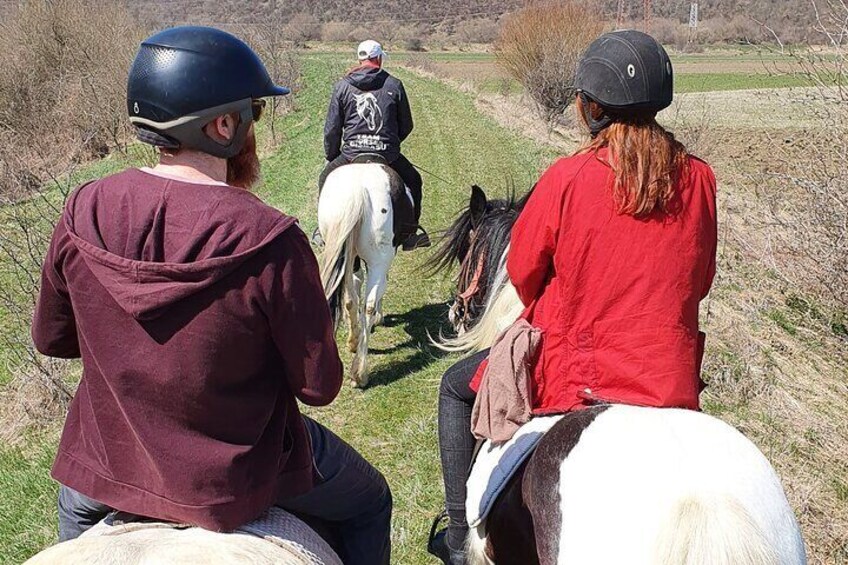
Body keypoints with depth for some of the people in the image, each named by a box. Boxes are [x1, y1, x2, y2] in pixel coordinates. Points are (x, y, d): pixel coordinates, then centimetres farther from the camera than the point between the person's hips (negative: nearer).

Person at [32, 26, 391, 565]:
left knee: (76, 506, 42)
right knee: (369, 501, 26)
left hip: (107, 459, 4)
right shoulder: (270, 242, -29)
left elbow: (51, 338, 0)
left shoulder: (85, 212, -15)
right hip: (238, 474, -3)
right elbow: (319, 386, -18)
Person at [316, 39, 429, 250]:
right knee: (413, 181, 25)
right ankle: (409, 233, 24)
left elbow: (332, 129, 4)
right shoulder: (394, 85, 2)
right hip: (388, 154, 0)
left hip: (351, 154, 1)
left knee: (326, 179, 27)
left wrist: (331, 157, 18)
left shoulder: (342, 86, 3)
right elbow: (407, 125, 9)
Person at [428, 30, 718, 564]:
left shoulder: (568, 178, -14)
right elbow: (699, 280, 8)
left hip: (572, 373, -3)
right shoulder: (700, 179, -3)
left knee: (457, 386, 22)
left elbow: (522, 271, -2)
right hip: (672, 386, 4)